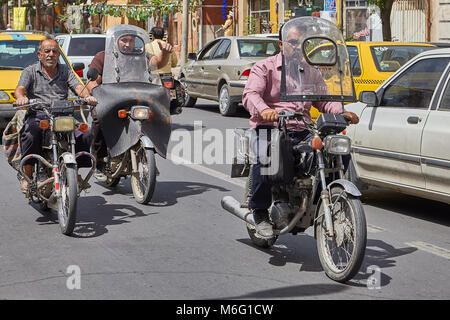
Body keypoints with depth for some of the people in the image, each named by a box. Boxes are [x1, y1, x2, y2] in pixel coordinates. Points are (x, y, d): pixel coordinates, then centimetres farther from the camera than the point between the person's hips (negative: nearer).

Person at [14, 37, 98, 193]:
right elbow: (20, 89, -4)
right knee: (31, 135, -36)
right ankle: (27, 175, -22)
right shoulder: (30, 71, 12)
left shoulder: (66, 70, 19)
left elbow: (78, 87, 4)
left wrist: (87, 96, -20)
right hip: (37, 116, -2)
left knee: (85, 135, -23)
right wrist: (21, 98, -30)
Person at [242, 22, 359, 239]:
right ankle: (260, 213, -21)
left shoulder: (310, 72, 24)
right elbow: (250, 94, -10)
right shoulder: (264, 68, 6)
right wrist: (263, 110, -33)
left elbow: (324, 100, 21)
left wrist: (343, 112, -2)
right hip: (268, 129, -4)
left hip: (301, 132, 5)